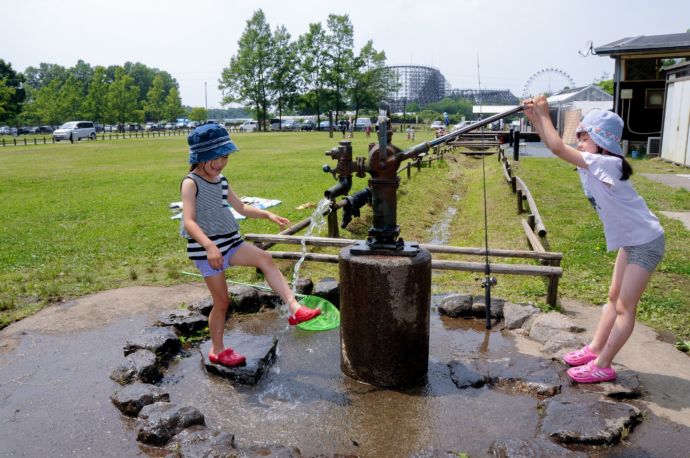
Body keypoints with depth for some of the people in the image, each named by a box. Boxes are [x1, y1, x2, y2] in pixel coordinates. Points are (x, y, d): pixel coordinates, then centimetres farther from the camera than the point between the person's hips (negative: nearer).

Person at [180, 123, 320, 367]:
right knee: (222, 300, 1)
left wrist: (268, 214, 7)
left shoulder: (221, 181, 9)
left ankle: (294, 307, -22)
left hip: (229, 243, 6)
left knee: (265, 259, -17)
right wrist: (209, 246, -40)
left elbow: (242, 208, 21)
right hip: (206, 249, -6)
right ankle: (217, 350, 21)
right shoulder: (191, 183, -13)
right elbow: (189, 221, -26)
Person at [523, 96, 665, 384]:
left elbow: (558, 148, -29)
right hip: (630, 240, 10)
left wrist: (544, 115, -19)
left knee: (625, 307, -1)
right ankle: (594, 349, 27)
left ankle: (602, 366, 7)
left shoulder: (605, 163, -25)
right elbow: (555, 146, 0)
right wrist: (534, 117, -7)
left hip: (646, 241, -10)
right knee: (614, 298, 16)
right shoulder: (591, 164, 1)